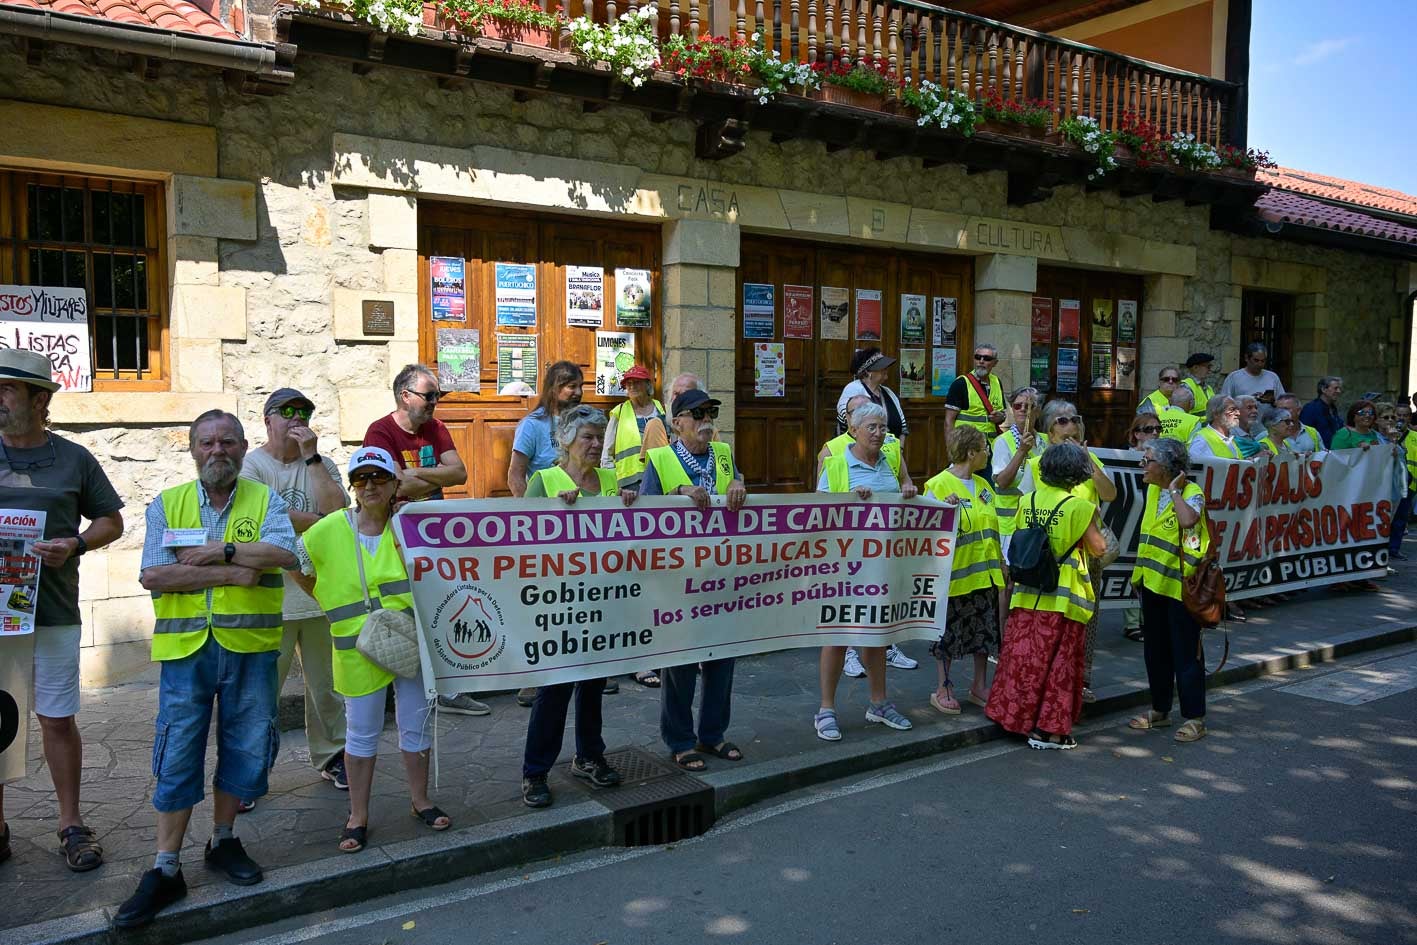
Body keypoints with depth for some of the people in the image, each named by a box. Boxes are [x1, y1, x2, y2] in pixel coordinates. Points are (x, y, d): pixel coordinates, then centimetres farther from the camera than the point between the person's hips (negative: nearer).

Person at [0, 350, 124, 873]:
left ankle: (71, 823, 18)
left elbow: (111, 520, 10)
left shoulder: (73, 458, 5)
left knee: (58, 720, 5)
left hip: (53, 613, -1)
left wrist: (75, 544, -9)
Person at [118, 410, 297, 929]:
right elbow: (153, 576, -7)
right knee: (178, 756, 3)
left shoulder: (265, 500, 4)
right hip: (185, 649, 0)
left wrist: (220, 549, -16)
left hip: (250, 647, 0)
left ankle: (223, 841, 30)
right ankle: (165, 871, 14)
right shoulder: (166, 504, 6)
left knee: (244, 748, 10)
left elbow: (284, 554, -14)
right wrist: (228, 573, -14)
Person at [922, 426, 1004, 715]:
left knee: (985, 629, 12)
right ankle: (942, 689, 14)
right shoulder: (939, 485, -12)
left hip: (985, 572, 7)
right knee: (949, 631, 1)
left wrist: (1001, 563, 17)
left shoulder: (982, 485, 12)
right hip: (955, 572, -7)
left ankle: (979, 686, 26)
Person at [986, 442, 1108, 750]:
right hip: (1062, 598, -4)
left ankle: (1013, 716, 21)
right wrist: (1094, 522, 11)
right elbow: (1098, 548, -4)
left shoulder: (1026, 501, 3)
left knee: (1023, 656, 12)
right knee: (1057, 663, 5)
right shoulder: (1079, 507, -11)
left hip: (1027, 595, 4)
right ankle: (1047, 729, 10)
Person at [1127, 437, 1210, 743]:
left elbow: (1187, 520, -36)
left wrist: (1174, 490, -22)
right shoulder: (1153, 490, 10)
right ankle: (1160, 710, 27)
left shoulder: (1192, 492, -13)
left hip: (1180, 584, -8)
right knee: (1155, 650, 15)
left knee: (1185, 653, -1)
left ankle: (1194, 718, 9)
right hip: (1153, 582, 8)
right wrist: (1141, 572, 18)